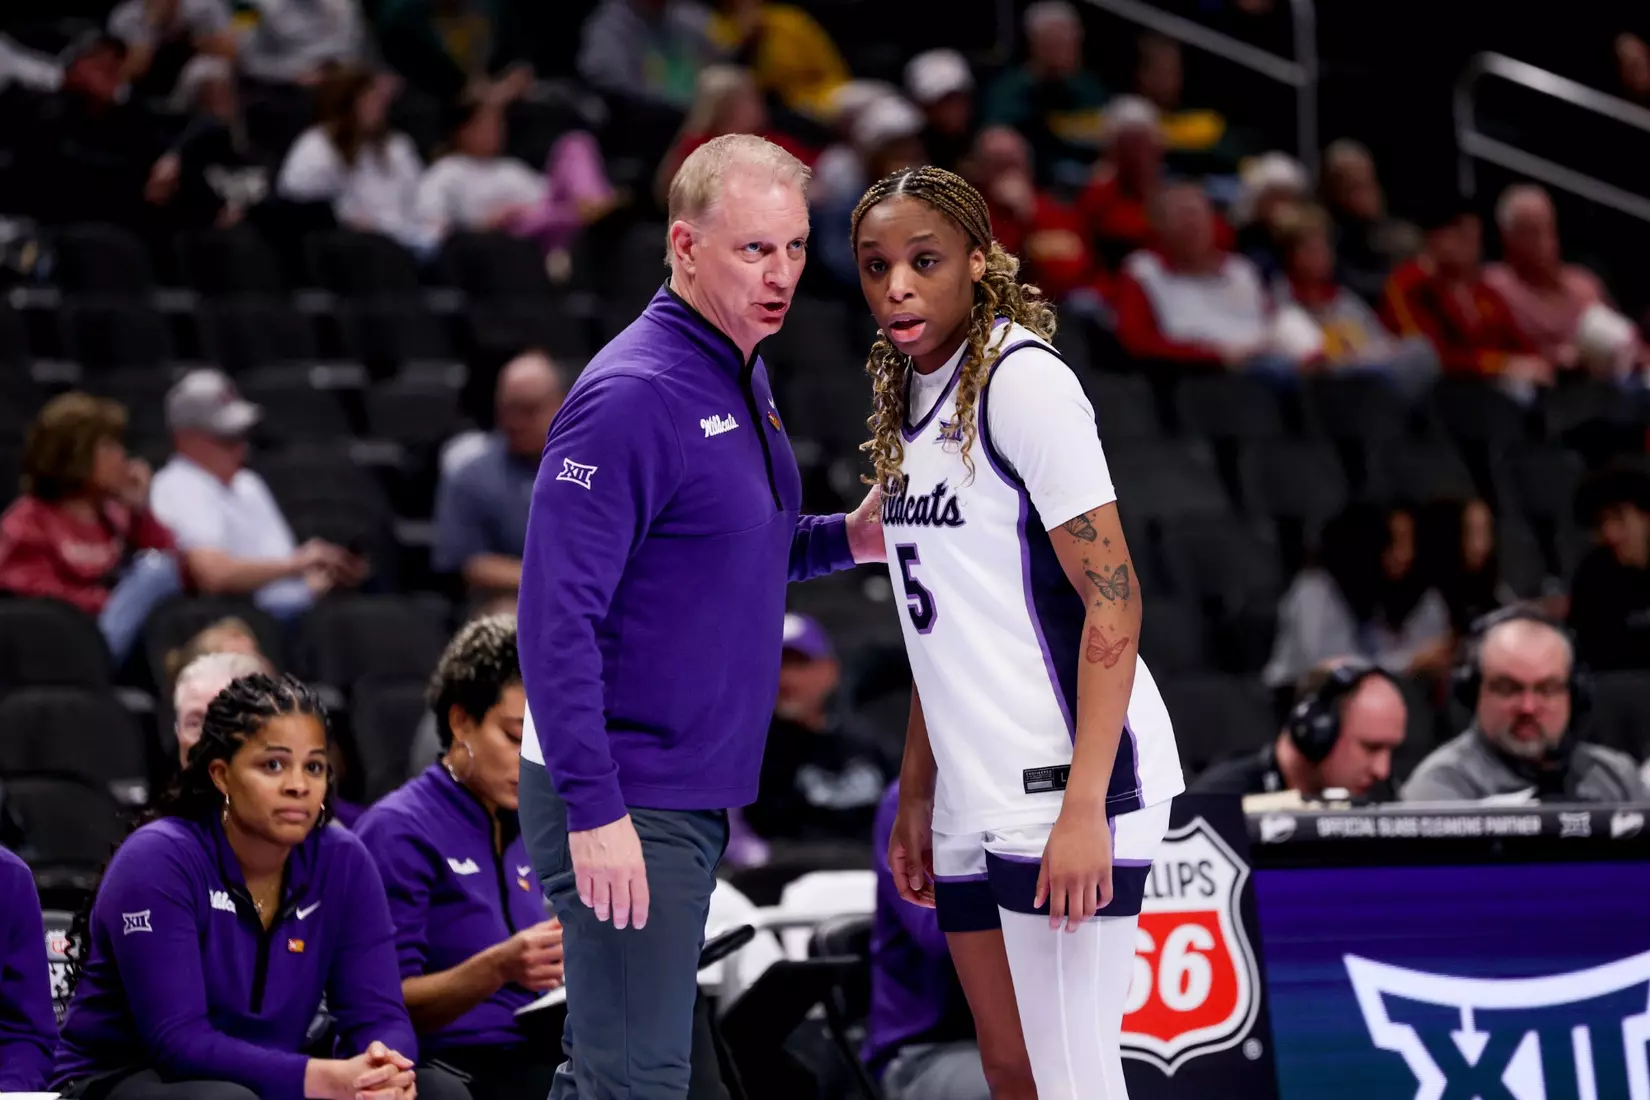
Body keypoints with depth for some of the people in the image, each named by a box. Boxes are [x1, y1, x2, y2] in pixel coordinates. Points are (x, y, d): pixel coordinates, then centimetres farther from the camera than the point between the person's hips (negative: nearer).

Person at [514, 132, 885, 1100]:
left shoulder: (745, 380, 11)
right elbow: (557, 613, -22)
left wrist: (846, 539, 5)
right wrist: (594, 808, -25)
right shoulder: (633, 394, -18)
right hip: (627, 802, -9)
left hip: (697, 795, 9)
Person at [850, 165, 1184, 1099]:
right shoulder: (911, 401, 14)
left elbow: (1113, 599, -16)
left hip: (1065, 781, -9)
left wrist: (1083, 808, -22)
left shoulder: (1023, 378, -11)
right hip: (974, 802, 9)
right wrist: (916, 799, 17)